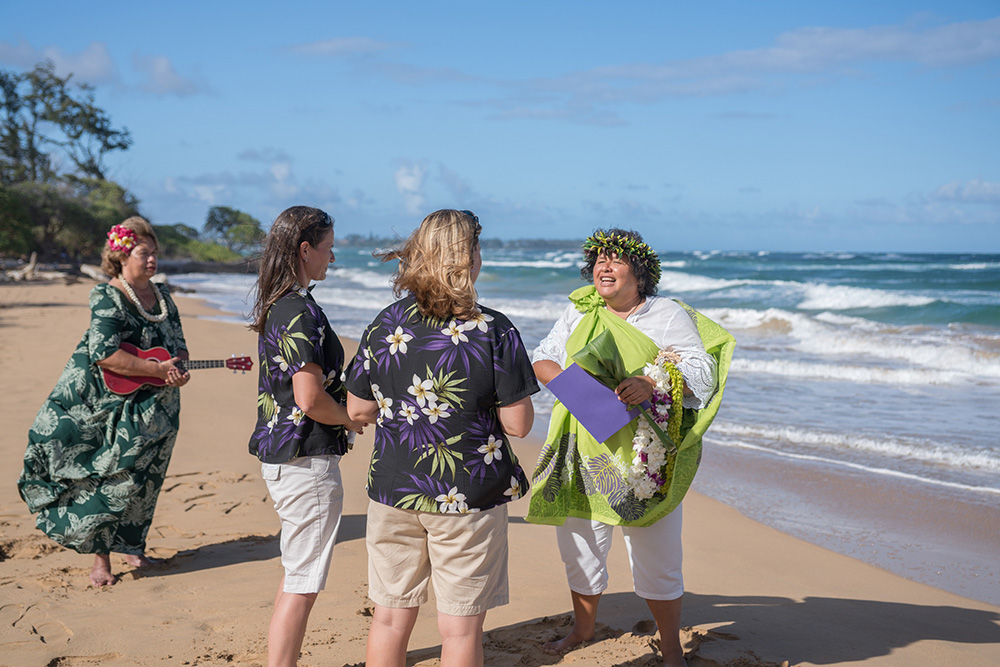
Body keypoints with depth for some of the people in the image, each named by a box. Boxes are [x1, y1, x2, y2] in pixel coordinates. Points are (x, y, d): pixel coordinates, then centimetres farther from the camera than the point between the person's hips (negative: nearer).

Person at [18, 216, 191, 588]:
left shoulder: (162, 295, 7)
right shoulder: (107, 298, -14)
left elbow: (179, 345, 11)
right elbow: (105, 354, -26)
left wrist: (179, 368, -13)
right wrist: (159, 370, -26)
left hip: (151, 408, 6)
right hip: (103, 401, -6)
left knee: (141, 478, 12)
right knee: (110, 477, -3)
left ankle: (129, 545, 28)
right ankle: (100, 557, 7)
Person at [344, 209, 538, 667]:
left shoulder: (385, 325, -2)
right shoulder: (495, 332, -13)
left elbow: (357, 410, 4)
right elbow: (518, 425, -12)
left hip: (393, 490, 4)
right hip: (468, 494, -3)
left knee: (390, 618, 16)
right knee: (460, 628, 8)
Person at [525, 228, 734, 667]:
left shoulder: (668, 315, -1)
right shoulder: (578, 312, 11)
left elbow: (701, 373, -9)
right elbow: (542, 360, 9)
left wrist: (651, 385, -27)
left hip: (644, 457, -4)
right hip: (583, 454, 4)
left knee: (655, 557, 0)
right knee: (579, 546, 14)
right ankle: (583, 628, 37)